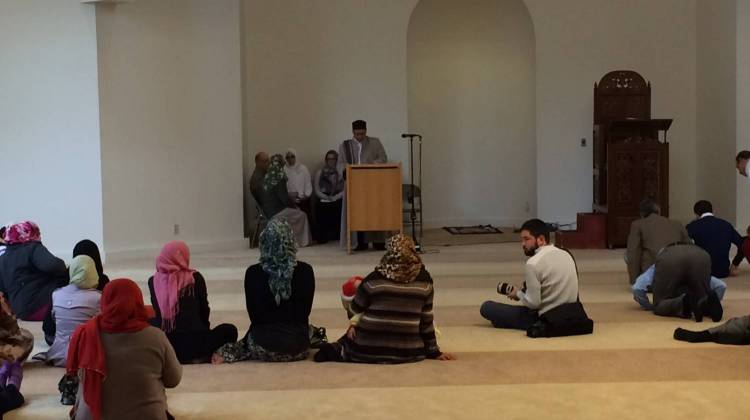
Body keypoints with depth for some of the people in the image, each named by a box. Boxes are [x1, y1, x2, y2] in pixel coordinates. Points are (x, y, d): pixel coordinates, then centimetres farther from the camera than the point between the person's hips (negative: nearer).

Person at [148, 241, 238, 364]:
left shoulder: (153, 281, 2)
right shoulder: (195, 278, -3)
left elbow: (156, 312, 13)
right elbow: (204, 310, 7)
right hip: (193, 343, -3)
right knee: (230, 330, 22)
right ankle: (203, 357, -1)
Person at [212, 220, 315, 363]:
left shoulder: (253, 273, -10)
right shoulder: (305, 271, -10)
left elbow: (253, 315, 0)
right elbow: (305, 311, 2)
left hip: (263, 348, -3)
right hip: (298, 349, 3)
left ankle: (229, 351, 16)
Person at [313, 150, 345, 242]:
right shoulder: (320, 172, 12)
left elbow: (345, 189, 1)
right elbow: (317, 190, 6)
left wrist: (335, 197, -12)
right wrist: (327, 197, -8)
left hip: (338, 203, 0)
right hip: (323, 203, 1)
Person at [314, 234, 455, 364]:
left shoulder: (374, 279, -8)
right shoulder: (424, 281, -4)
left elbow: (356, 309, 5)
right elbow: (426, 320, 2)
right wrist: (434, 352, 12)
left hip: (369, 349, 2)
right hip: (407, 352, -2)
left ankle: (336, 351, 0)